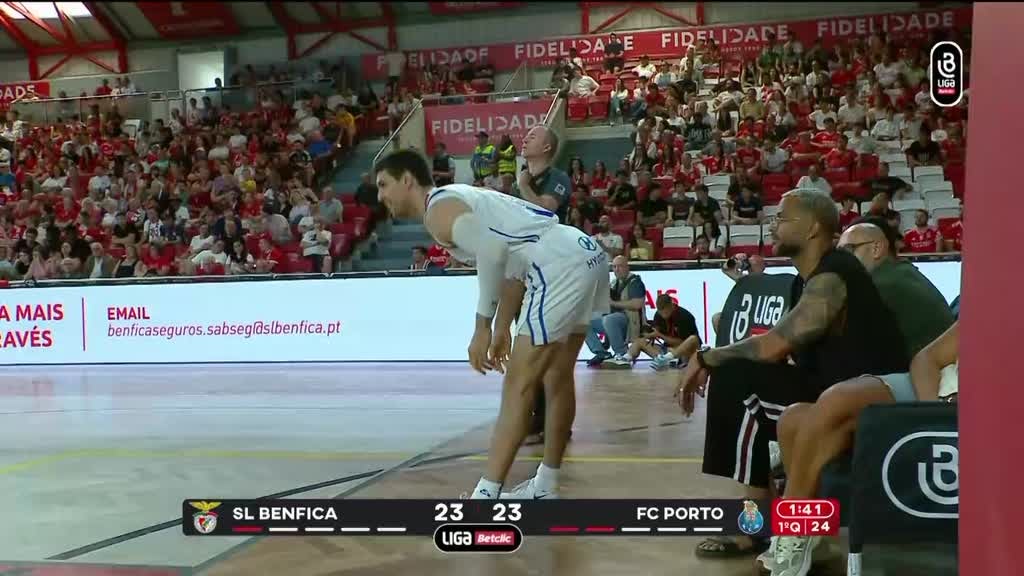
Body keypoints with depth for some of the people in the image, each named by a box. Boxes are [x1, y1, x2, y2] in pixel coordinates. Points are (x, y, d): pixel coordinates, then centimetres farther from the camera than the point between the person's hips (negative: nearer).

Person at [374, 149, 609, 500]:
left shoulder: (438, 208, -4)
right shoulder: (458, 196, 25)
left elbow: (491, 250, -21)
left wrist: (482, 327, -15)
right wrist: (502, 329, 25)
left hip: (561, 266, -10)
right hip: (585, 254, 10)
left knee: (519, 384, -7)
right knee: (557, 378, 19)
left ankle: (486, 493, -3)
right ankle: (545, 486, 32)